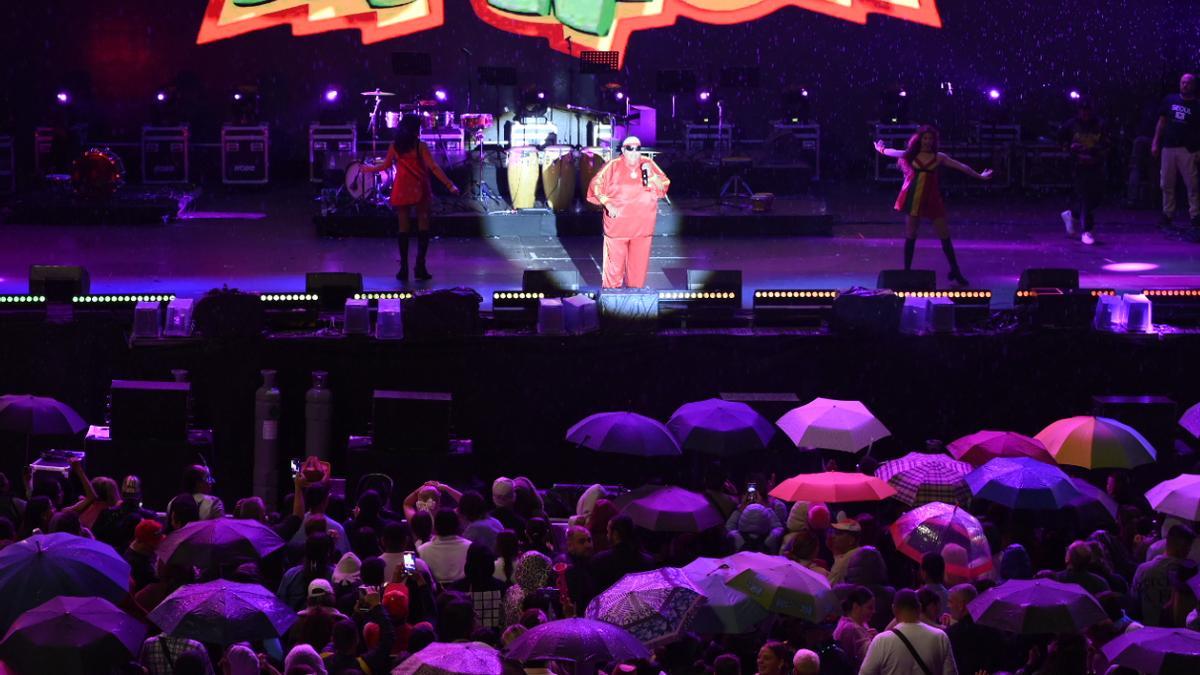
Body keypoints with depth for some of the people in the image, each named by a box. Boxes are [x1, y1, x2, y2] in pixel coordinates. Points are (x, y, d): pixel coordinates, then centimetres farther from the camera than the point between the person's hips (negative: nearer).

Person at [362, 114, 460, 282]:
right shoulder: (420, 146, -8)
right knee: (423, 227, 3)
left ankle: (404, 269, 5)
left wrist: (370, 169, 34)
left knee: (403, 228, 8)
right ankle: (420, 267, -5)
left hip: (401, 191, 3)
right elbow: (433, 168, -14)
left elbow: (385, 165, 14)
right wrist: (449, 185, -14)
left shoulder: (394, 146, 2)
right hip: (419, 190, -3)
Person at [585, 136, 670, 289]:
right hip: (617, 223, -2)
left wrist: (651, 175, -12)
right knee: (615, 261, -1)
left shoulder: (648, 164, 6)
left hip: (642, 225, 2)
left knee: (639, 263, 7)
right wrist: (607, 203, -13)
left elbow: (664, 187, 6)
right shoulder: (613, 166, 0)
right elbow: (596, 185, -1)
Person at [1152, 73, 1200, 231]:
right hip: (1169, 148, 3)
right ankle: (1167, 214, 16)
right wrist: (1155, 143, 7)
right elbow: (1162, 122, 13)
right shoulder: (1170, 100, 9)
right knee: (1167, 184, 7)